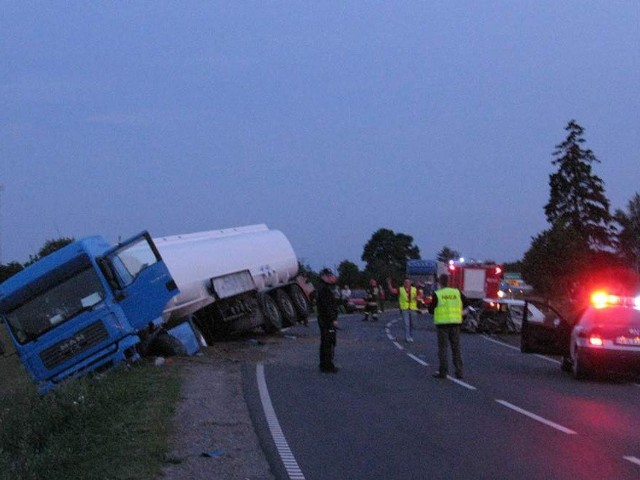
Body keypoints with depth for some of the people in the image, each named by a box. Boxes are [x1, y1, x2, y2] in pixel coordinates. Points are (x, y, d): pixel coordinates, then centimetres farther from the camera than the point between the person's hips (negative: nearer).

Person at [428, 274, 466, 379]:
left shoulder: (437, 294, -7)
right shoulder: (457, 292, 2)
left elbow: (431, 310, -3)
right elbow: (465, 302, 12)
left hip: (442, 323, -3)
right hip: (455, 323, 3)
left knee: (443, 348, 1)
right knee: (456, 348, 8)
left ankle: (443, 372, -2)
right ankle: (459, 371, 7)